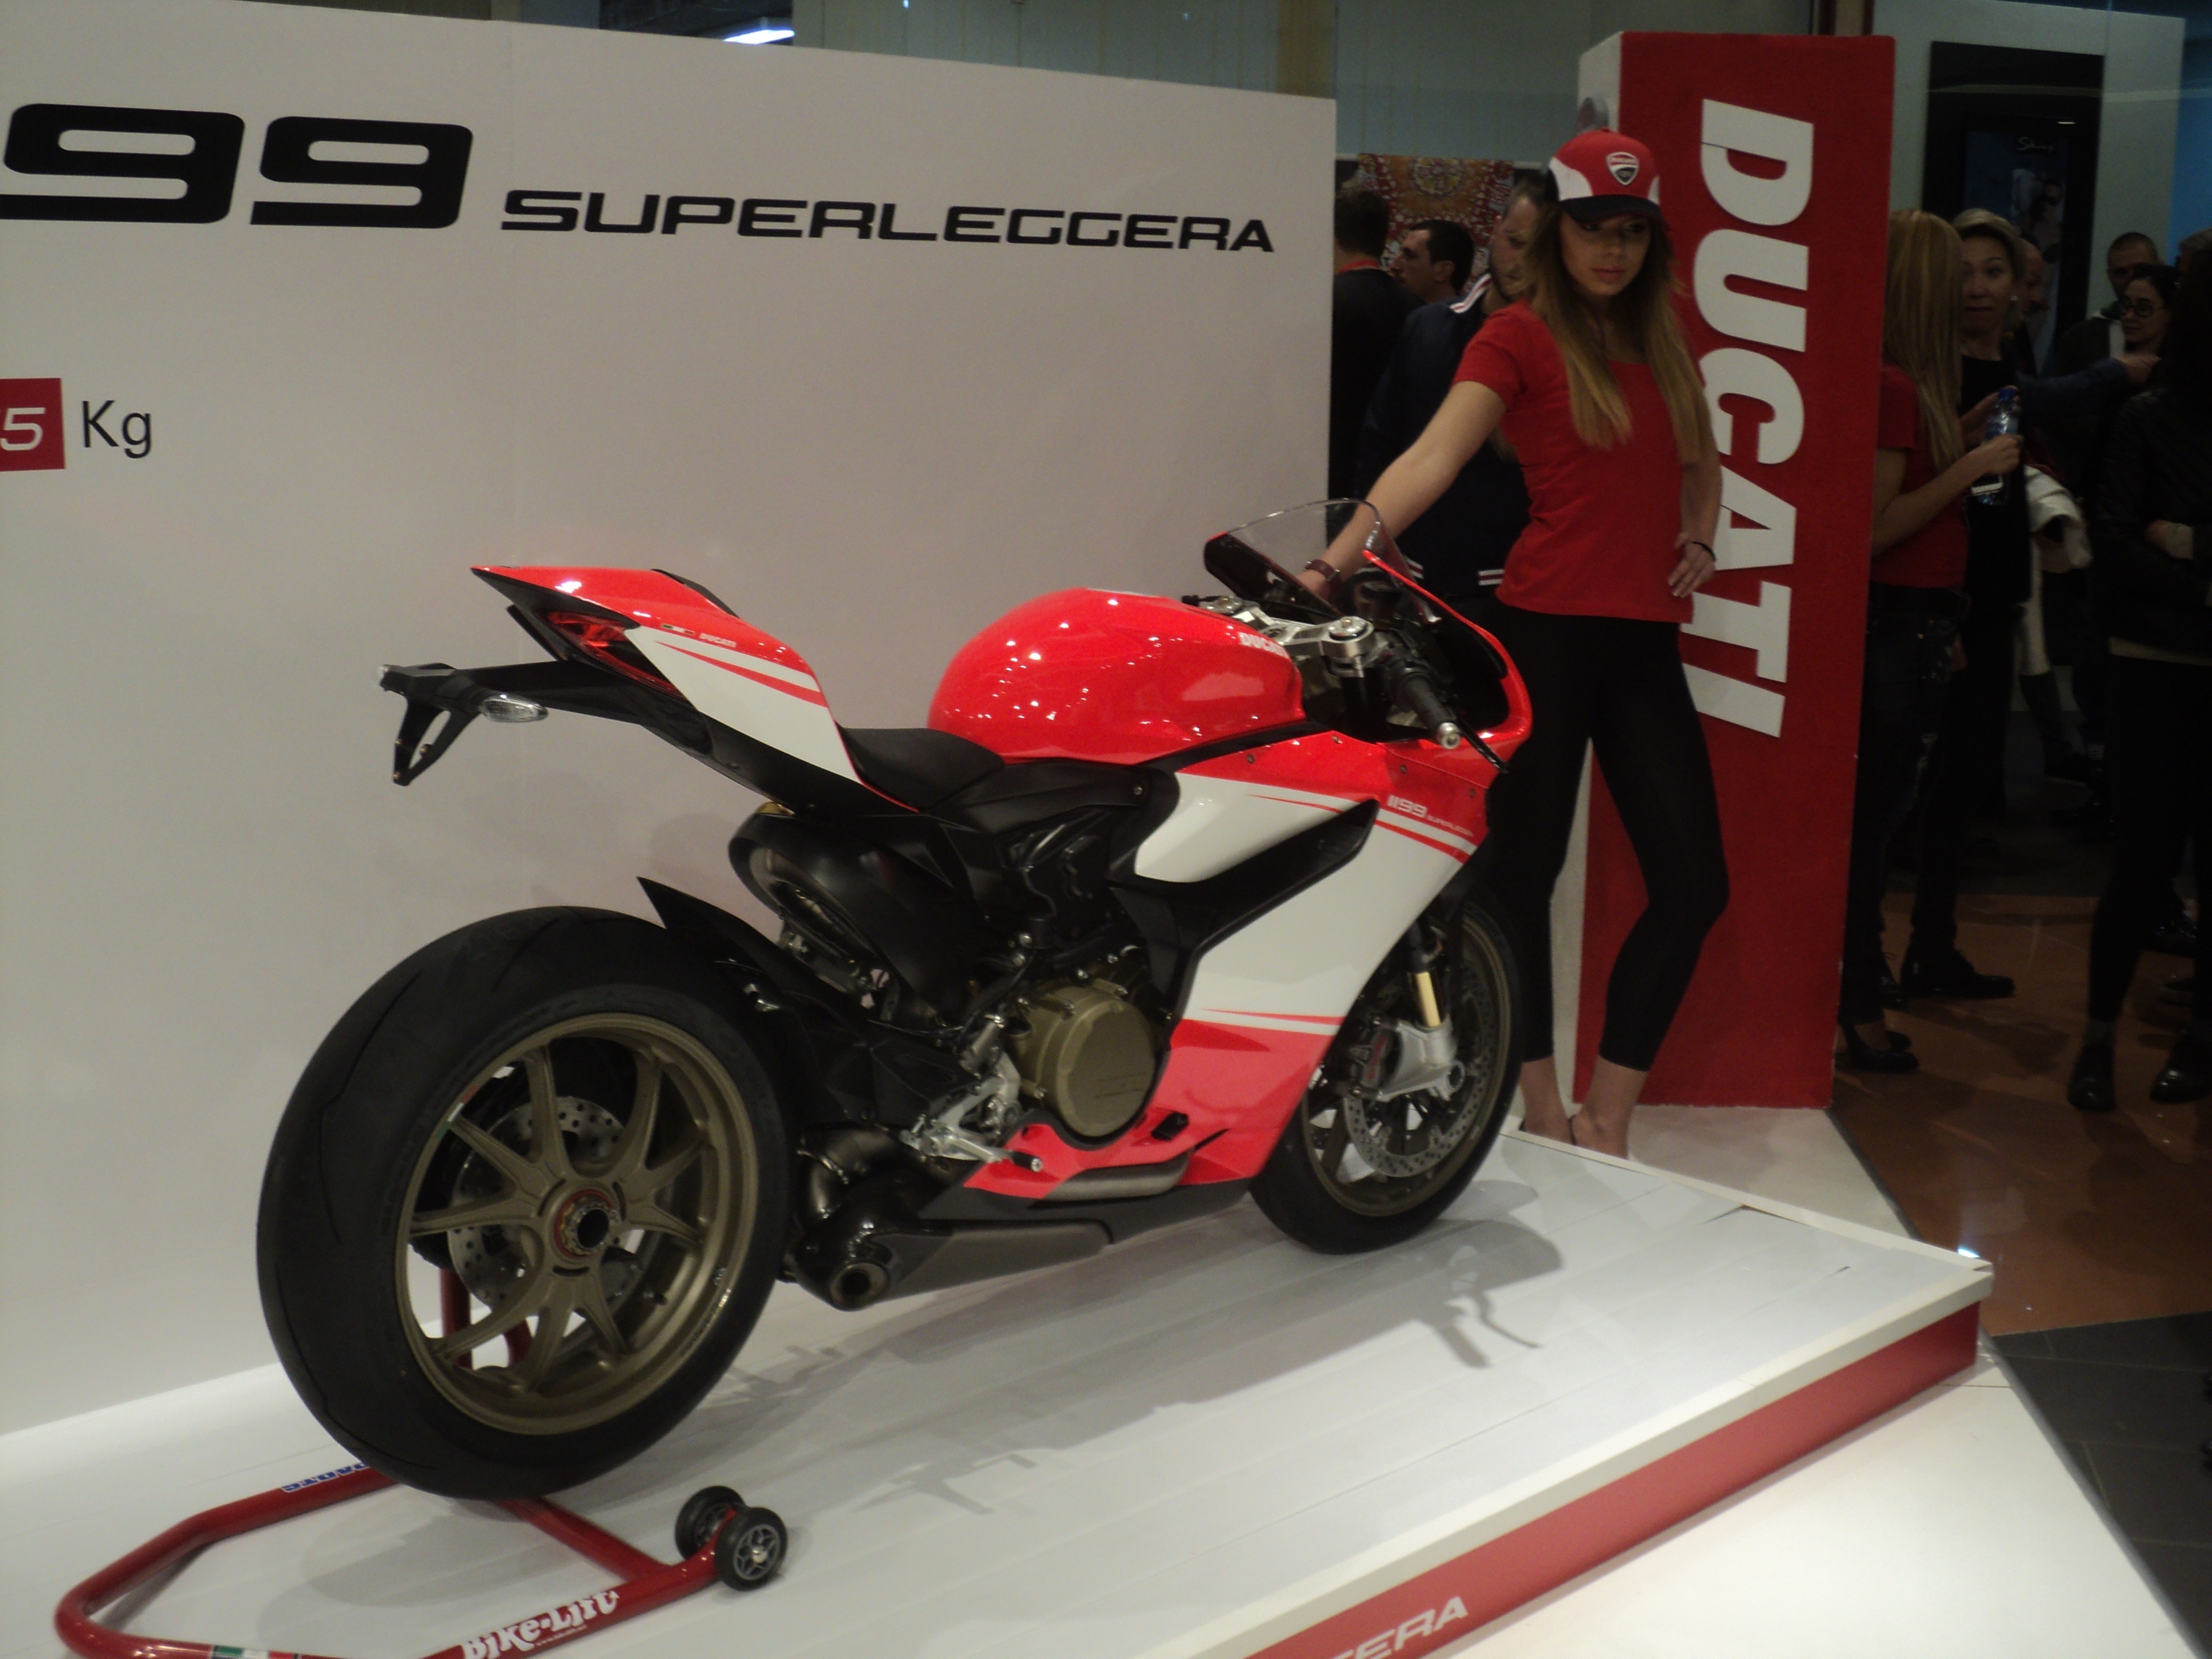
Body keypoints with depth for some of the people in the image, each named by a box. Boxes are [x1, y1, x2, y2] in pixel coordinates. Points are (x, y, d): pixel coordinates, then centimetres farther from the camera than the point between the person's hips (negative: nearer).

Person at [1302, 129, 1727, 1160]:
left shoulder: (1660, 343, 15)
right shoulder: (1520, 337, -4)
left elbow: (1699, 464, 33)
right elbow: (1432, 458, -19)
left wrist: (1699, 539, 13)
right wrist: (1333, 563, -33)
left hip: (1643, 641, 6)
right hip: (1546, 631, -6)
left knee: (1693, 884, 2)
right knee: (1524, 874, 4)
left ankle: (1605, 1130, 14)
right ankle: (1545, 1123, 18)